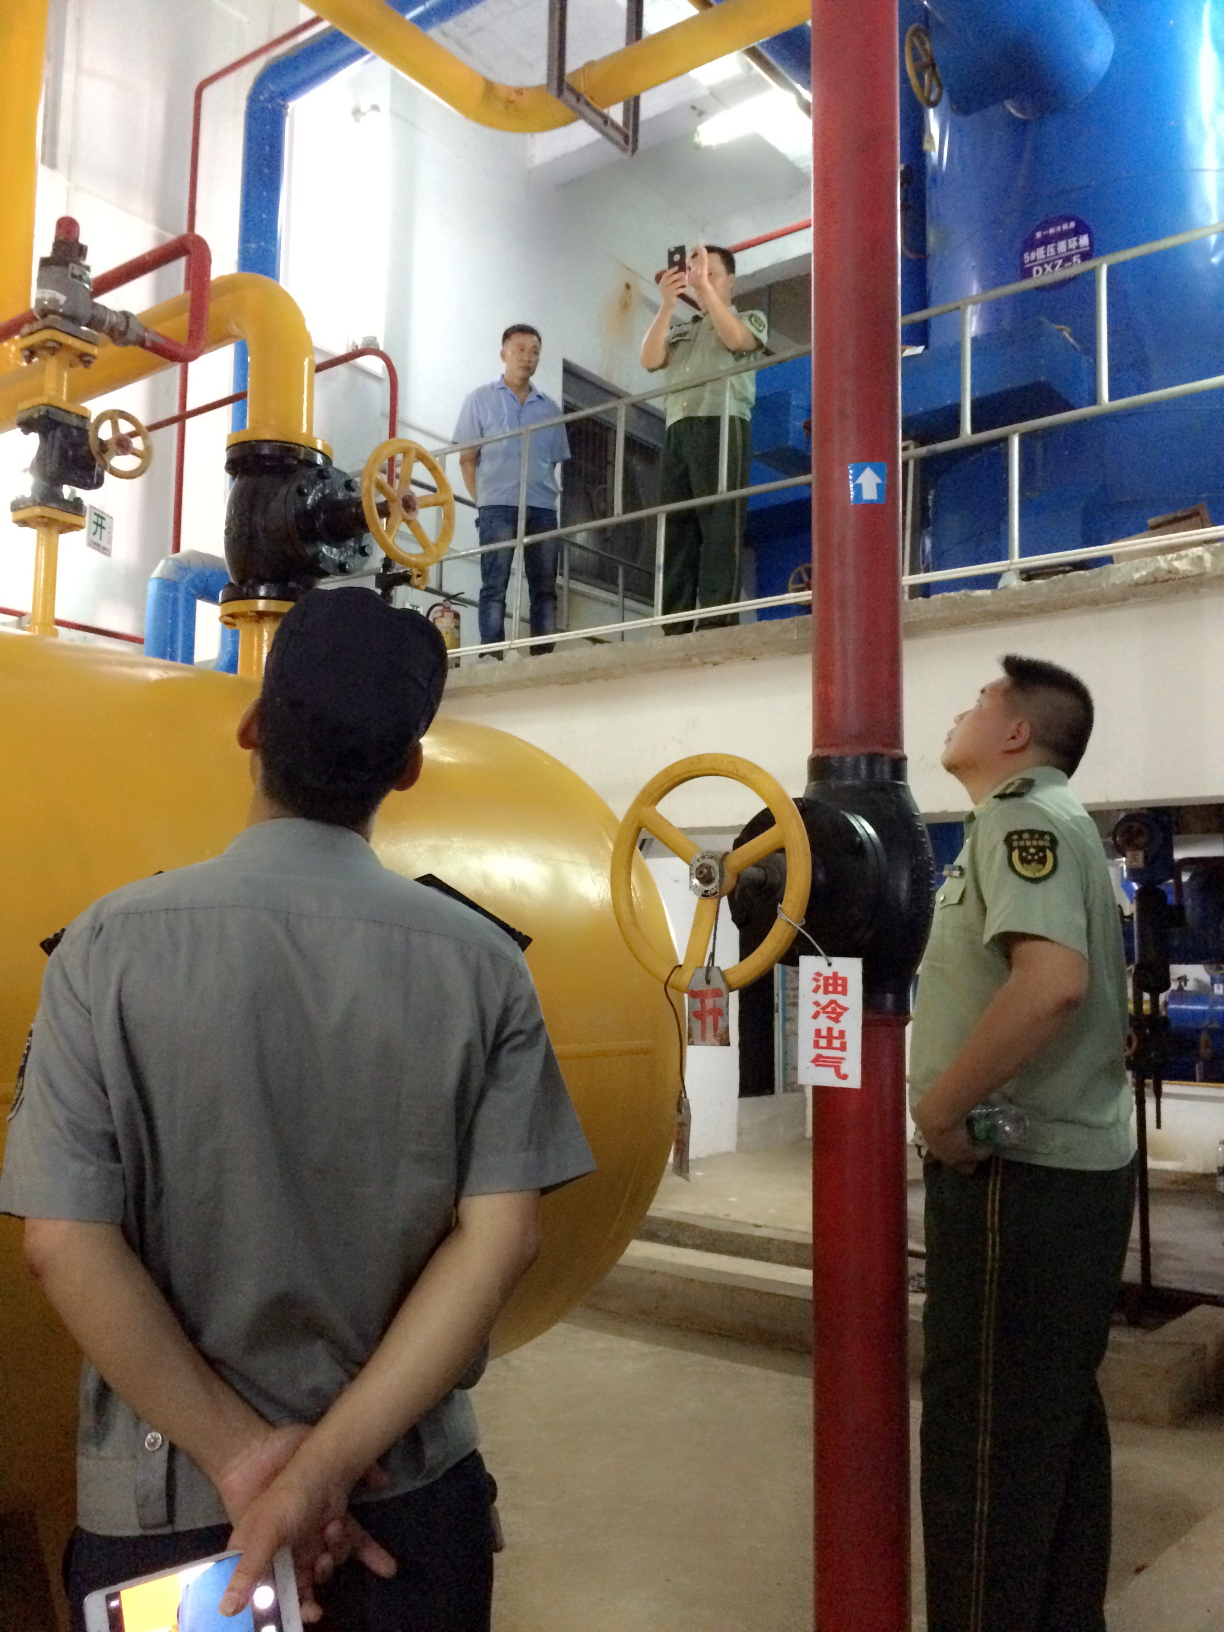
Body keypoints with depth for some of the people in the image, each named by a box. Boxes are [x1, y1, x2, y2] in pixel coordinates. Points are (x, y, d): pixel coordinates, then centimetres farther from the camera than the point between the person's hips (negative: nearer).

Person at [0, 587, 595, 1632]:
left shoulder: (114, 944, -12)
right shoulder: (481, 963, -10)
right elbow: (500, 1239, -14)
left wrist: (246, 1454, -10)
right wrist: (326, 1466, -12)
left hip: (160, 1503, 0)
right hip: (406, 1492, 1)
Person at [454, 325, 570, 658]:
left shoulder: (549, 408, 19)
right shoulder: (480, 400, 11)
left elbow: (556, 461, 18)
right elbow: (467, 458, 7)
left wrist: (547, 493, 4)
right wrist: (483, 501, -1)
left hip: (542, 507, 3)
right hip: (498, 506, -3)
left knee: (545, 587, -2)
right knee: (494, 585, -9)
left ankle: (543, 655, -2)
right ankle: (491, 656, -11)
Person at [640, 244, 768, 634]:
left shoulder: (751, 319, 19)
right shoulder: (681, 328, 29)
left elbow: (736, 338, -5)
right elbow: (650, 360, 10)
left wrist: (705, 286, -5)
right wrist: (668, 303, 2)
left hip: (722, 426, -4)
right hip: (678, 432, 4)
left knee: (720, 524, -14)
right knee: (677, 527, -5)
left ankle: (718, 620, -20)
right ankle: (675, 625, -8)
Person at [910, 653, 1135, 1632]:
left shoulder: (1021, 814, -13)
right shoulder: (1052, 820, 17)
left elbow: (1052, 981, -30)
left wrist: (940, 1108, -21)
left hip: (1021, 1171, -10)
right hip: (1071, 1163, 10)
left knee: (986, 1432, 0)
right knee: (1055, 1420, 18)